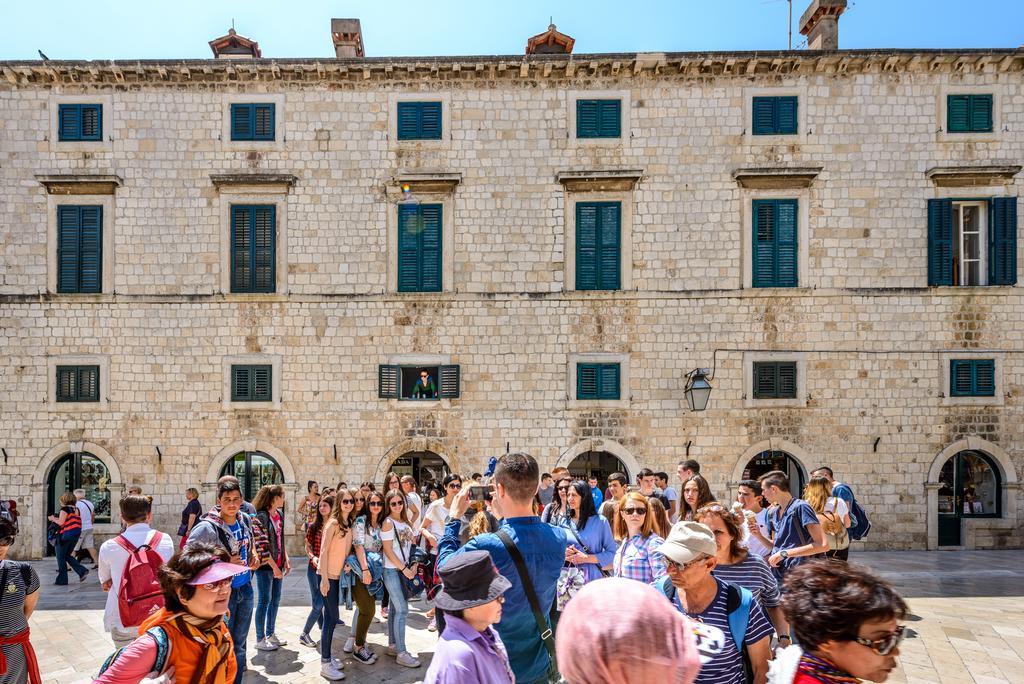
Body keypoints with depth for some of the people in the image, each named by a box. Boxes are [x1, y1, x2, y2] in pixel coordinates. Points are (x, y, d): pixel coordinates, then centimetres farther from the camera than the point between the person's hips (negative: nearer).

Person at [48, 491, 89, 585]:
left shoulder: (65, 509, -10)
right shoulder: (76, 509, 12)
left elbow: (61, 522, -16)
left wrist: (53, 519, 1)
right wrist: (56, 518, 20)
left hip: (65, 535, -7)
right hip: (76, 535, 7)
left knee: (61, 557, 5)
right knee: (67, 555, 19)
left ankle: (62, 580, 8)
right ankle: (82, 571, 3)